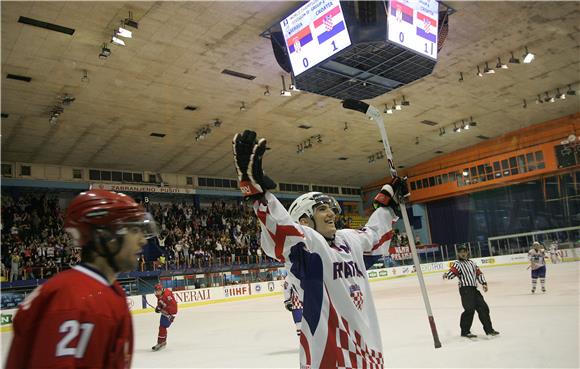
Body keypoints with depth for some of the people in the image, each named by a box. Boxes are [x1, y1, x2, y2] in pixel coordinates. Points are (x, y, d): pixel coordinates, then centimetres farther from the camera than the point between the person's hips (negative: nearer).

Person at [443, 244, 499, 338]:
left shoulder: (472, 263, 20)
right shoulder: (457, 264, -1)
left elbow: (479, 273, 22)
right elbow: (452, 272, -15)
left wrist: (483, 283, 10)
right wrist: (446, 275, -37)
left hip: (474, 289, 7)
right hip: (465, 289, -7)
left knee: (483, 308, 8)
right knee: (470, 309, -15)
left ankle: (489, 329, 21)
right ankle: (465, 331, -4)